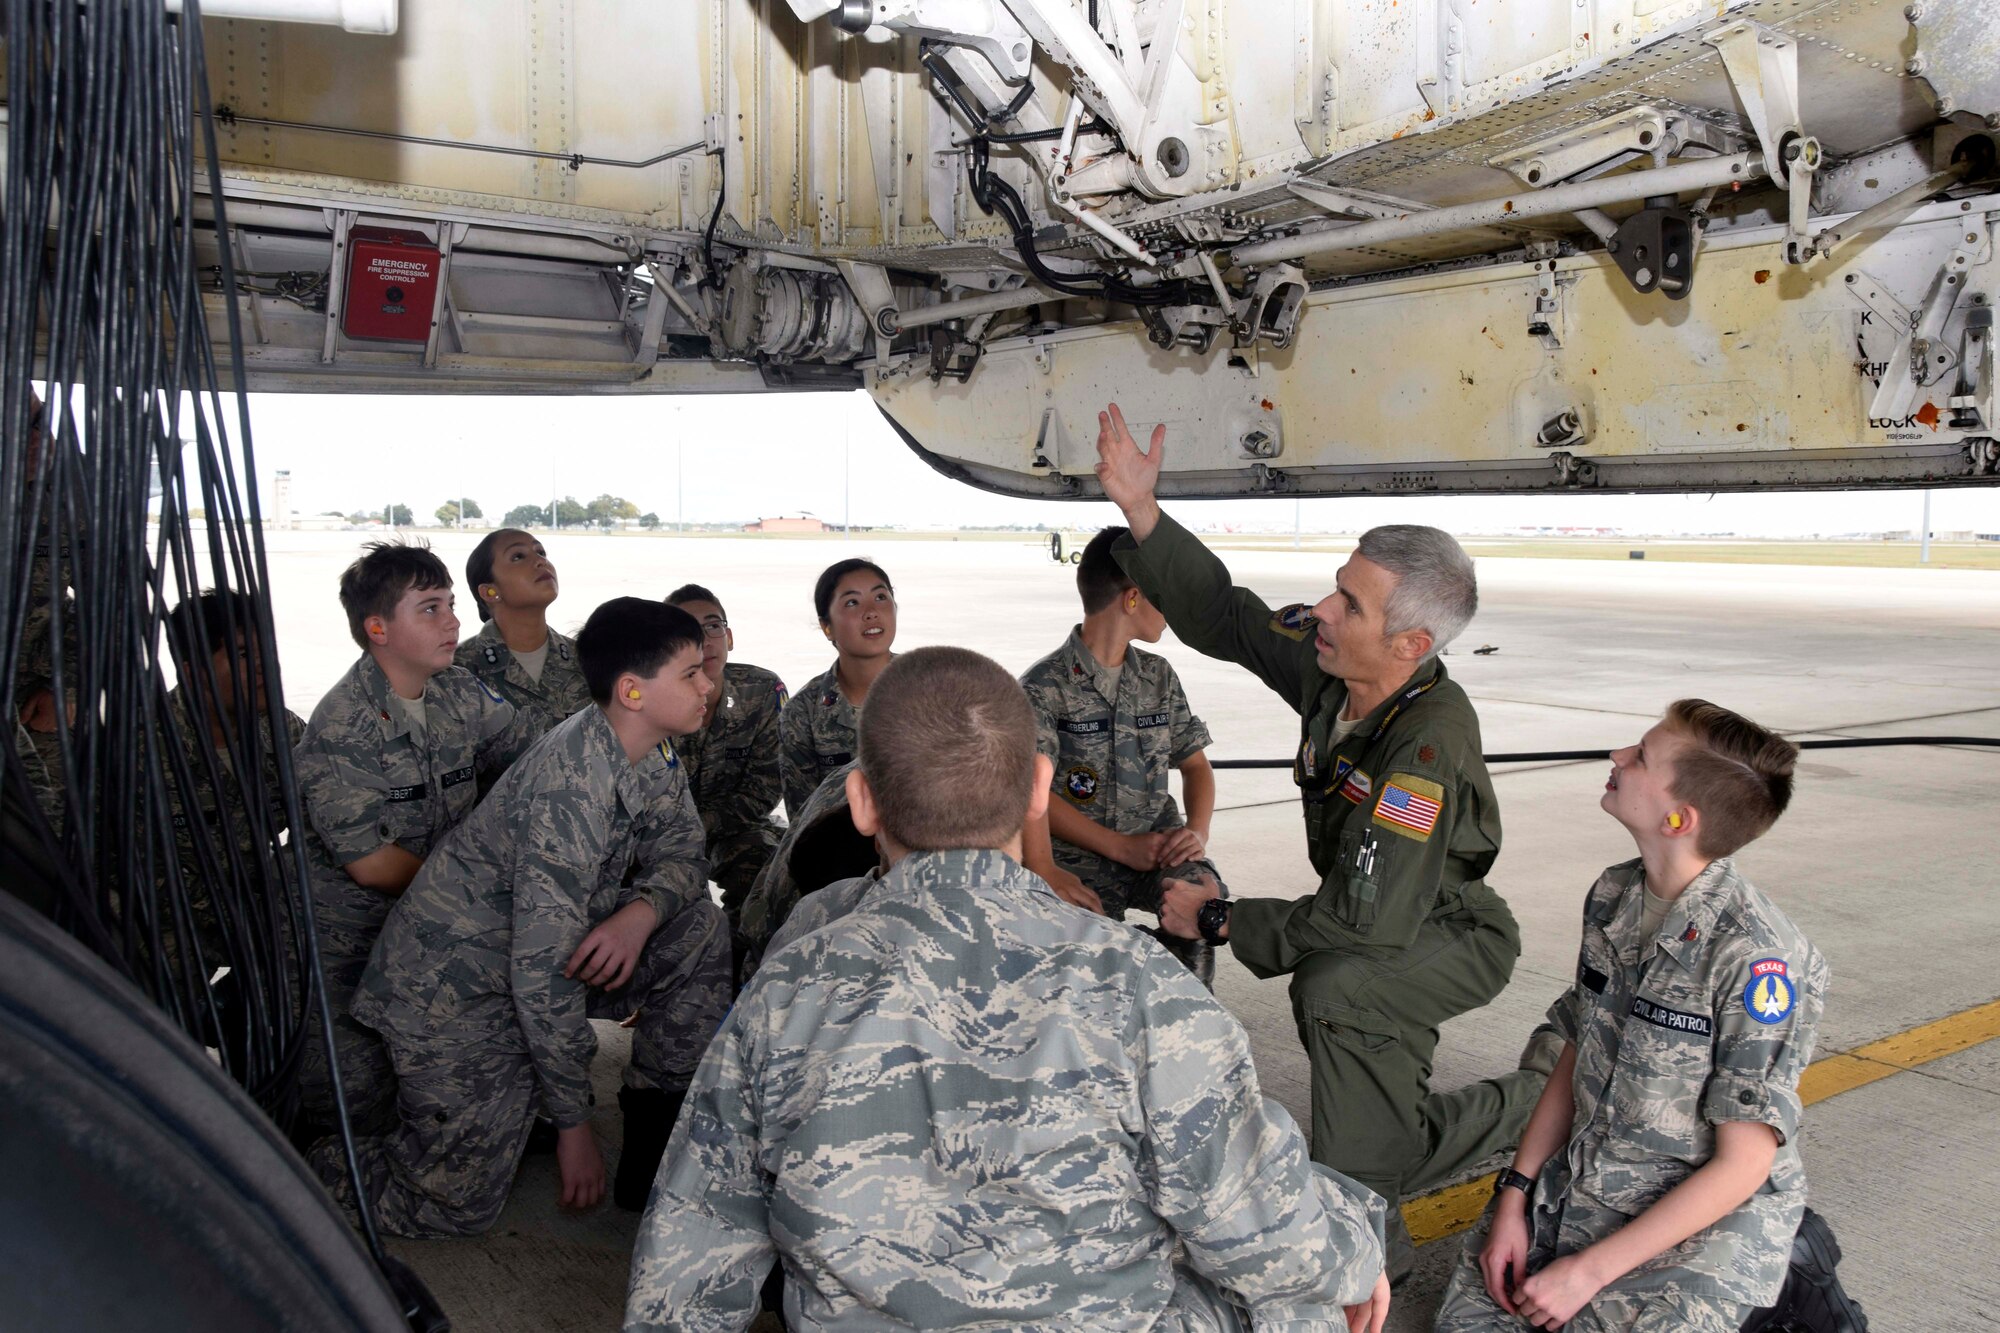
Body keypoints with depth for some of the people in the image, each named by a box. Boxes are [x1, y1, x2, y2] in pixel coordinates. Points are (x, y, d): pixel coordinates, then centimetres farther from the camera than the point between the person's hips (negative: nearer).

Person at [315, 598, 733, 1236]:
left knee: (701, 931, -6)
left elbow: (682, 854, 3)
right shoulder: (572, 788, -30)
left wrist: (641, 912, -22)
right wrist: (574, 1125, -20)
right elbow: (543, 975, -29)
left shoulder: (653, 758, -4)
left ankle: (654, 1154, 4)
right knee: (457, 1205, -6)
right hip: (457, 986, -8)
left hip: (544, 949, 8)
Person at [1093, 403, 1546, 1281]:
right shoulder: (1328, 662, -17)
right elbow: (1223, 615, -3)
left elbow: (1366, 922, -37)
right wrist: (1142, 513, -12)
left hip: (1454, 936, -8)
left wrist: (1220, 919, -26)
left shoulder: (1429, 746, -38)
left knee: (1334, 989, -35)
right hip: (1385, 918, 8)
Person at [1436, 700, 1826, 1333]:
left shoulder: (1754, 955, -23)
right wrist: (1515, 1194, -2)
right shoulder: (1612, 896, -2)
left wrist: (1590, 1270, -18)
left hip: (1705, 1219, -4)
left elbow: (1743, 1165, -19)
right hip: (1578, 1187, 5)